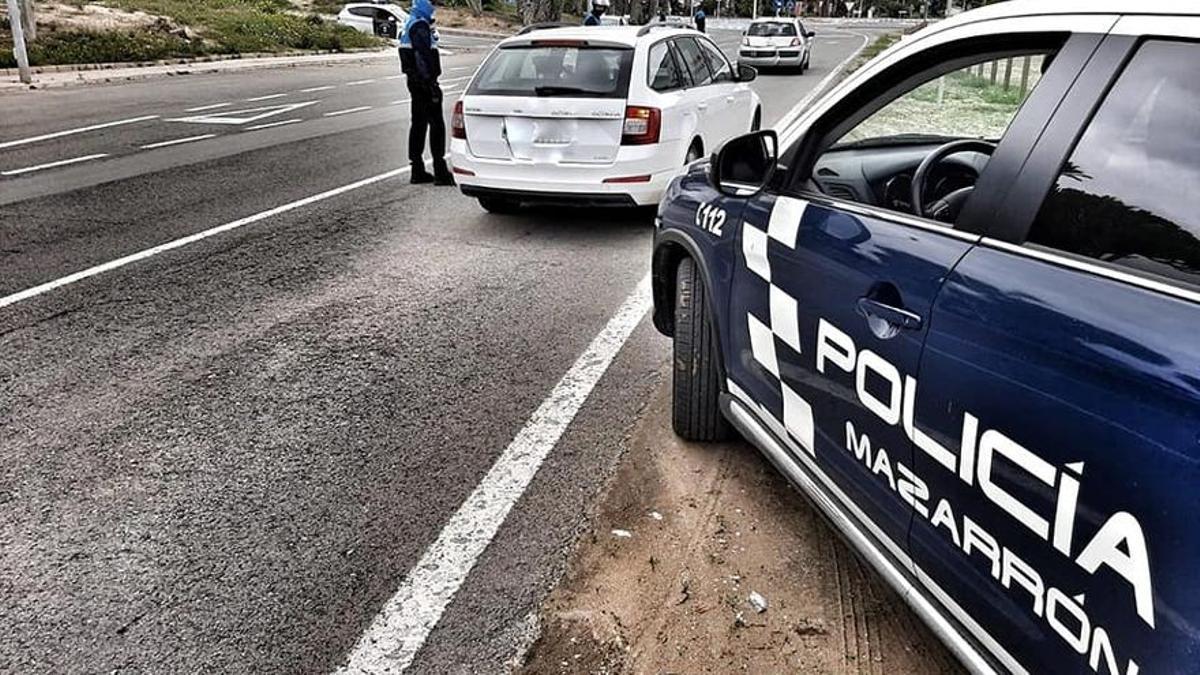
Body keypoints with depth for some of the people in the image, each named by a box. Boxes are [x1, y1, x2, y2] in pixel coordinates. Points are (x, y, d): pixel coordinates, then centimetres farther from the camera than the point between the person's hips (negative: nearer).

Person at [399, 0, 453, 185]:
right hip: (424, 82, -10)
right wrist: (431, 83, -23)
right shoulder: (420, 26, -15)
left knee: (418, 124, 12)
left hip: (414, 80, 10)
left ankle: (417, 171, 16)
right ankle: (440, 171, -9)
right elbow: (423, 56, -22)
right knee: (437, 124, -8)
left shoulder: (410, 24, 18)